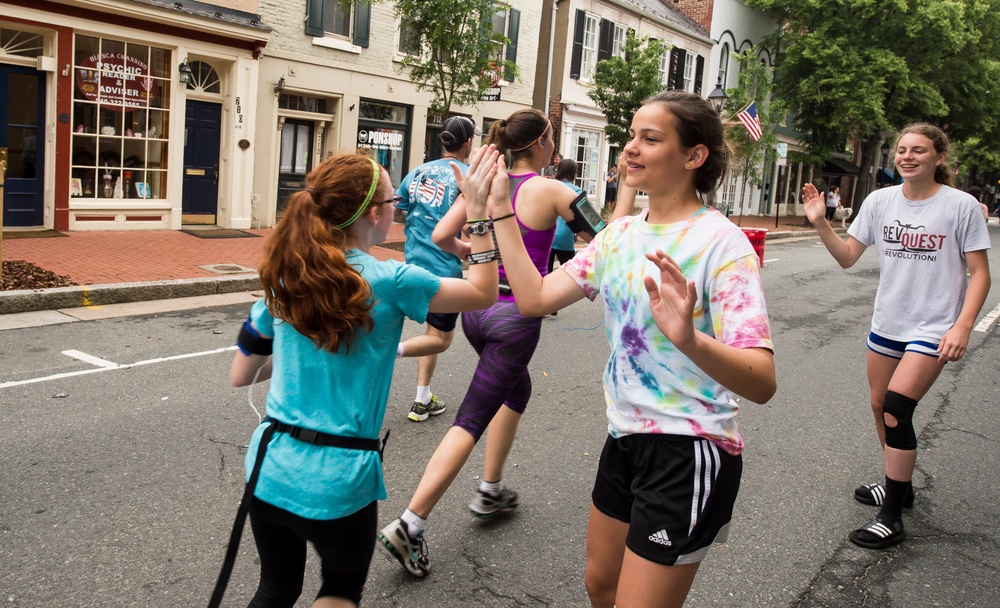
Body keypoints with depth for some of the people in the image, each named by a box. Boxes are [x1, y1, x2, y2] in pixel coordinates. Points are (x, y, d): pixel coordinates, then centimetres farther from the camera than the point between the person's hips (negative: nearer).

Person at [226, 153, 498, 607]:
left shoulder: (285, 279, -1)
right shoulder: (390, 283, -14)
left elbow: (240, 376, 7)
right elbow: (483, 293, 0)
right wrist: (478, 214, 1)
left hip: (271, 469, 4)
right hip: (337, 482, -4)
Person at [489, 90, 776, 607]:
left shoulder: (721, 243, -18)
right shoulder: (622, 233, 4)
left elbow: (762, 382, -27)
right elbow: (535, 297, 0)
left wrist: (689, 340, -47)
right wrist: (500, 212, -2)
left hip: (688, 453, -7)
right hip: (625, 438, 7)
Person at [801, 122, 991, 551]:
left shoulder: (961, 206, -9)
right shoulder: (880, 201, 1)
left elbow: (979, 274, -6)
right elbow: (847, 257, 1)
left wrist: (962, 327, -17)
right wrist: (820, 224, -14)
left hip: (933, 327, -5)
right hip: (887, 323, 5)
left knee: (897, 407, -15)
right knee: (880, 407, 13)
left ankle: (891, 518, -4)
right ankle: (899, 486, 37)